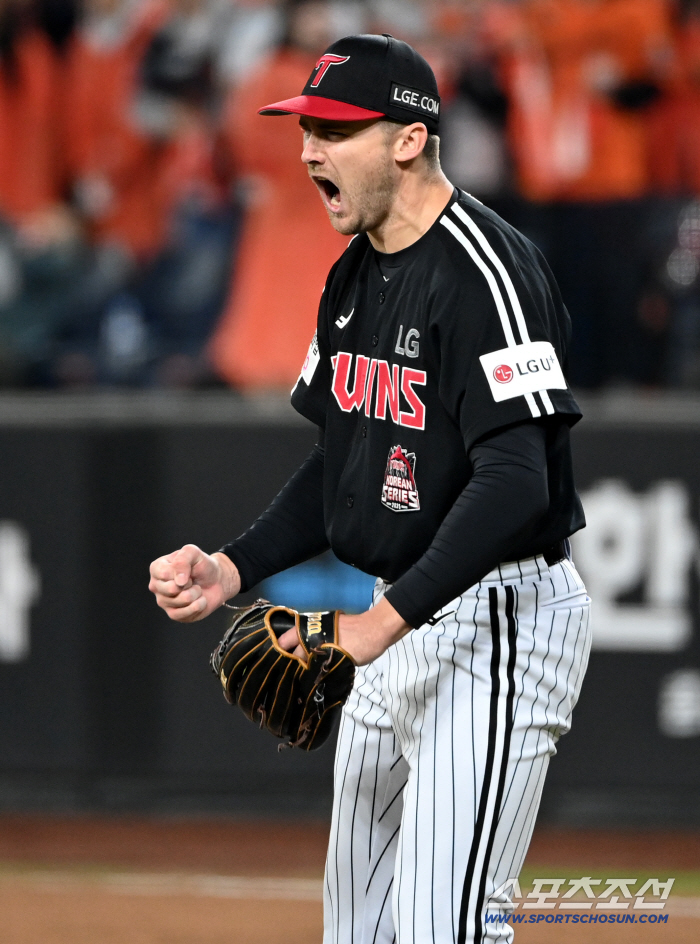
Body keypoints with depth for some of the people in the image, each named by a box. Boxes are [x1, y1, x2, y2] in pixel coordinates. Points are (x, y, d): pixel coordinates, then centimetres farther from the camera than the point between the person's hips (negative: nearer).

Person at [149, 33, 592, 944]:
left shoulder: (483, 269, -19)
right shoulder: (354, 275, 12)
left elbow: (515, 484, -27)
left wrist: (381, 621, -33)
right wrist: (233, 568, 4)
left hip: (496, 621, -10)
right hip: (394, 632, 10)